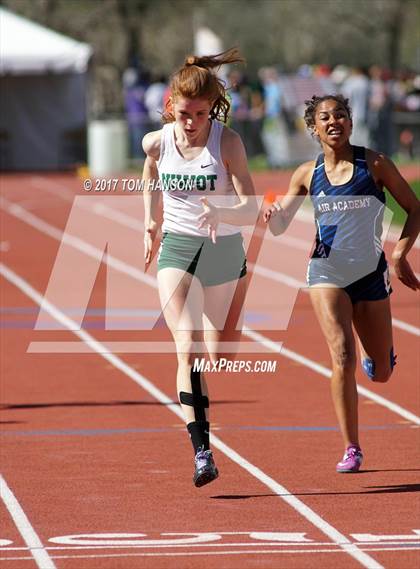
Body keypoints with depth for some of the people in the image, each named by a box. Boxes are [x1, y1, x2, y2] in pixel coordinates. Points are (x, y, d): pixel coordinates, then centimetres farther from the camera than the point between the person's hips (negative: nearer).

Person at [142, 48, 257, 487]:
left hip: (223, 251, 0)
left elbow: (250, 210, -19)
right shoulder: (157, 142, -7)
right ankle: (201, 451, -21)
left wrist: (219, 211, -38)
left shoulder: (228, 142, -15)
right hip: (176, 249, 0)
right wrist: (151, 224, 19)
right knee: (187, 348, -17)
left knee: (221, 357, 11)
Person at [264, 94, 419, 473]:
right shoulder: (307, 174, 2)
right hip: (327, 273, 0)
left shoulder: (374, 164, -3)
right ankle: (352, 450, -10)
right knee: (343, 358, -18)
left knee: (380, 373, 8)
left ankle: (376, 352, 47)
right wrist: (274, 215, -17)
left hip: (371, 272, 0)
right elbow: (281, 226, 6)